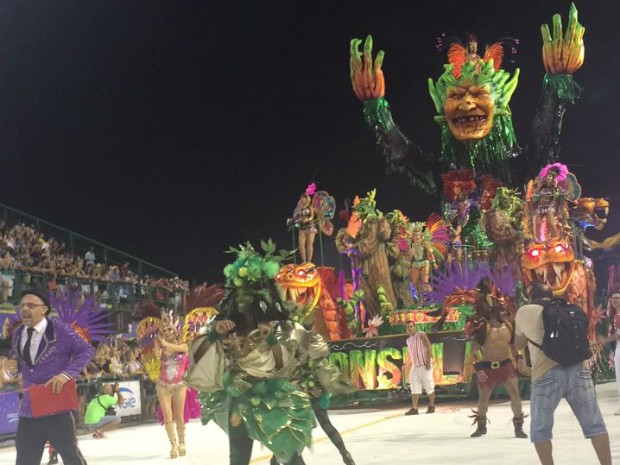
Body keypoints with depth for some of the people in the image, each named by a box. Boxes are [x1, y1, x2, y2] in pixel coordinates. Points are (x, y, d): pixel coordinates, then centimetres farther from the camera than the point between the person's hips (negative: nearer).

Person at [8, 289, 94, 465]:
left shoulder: (58, 329, -10)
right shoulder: (18, 334, 7)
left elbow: (87, 350, -9)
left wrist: (66, 374, -18)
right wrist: (15, 366, -3)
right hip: (29, 408, 5)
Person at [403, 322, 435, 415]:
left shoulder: (421, 335, -5)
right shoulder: (408, 340, 13)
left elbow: (428, 348, -12)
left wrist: (428, 361, -19)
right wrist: (408, 364, 12)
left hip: (425, 365, -6)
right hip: (415, 366, 6)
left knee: (429, 386, -1)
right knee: (415, 387, 0)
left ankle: (431, 407, 9)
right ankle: (414, 408, -2)